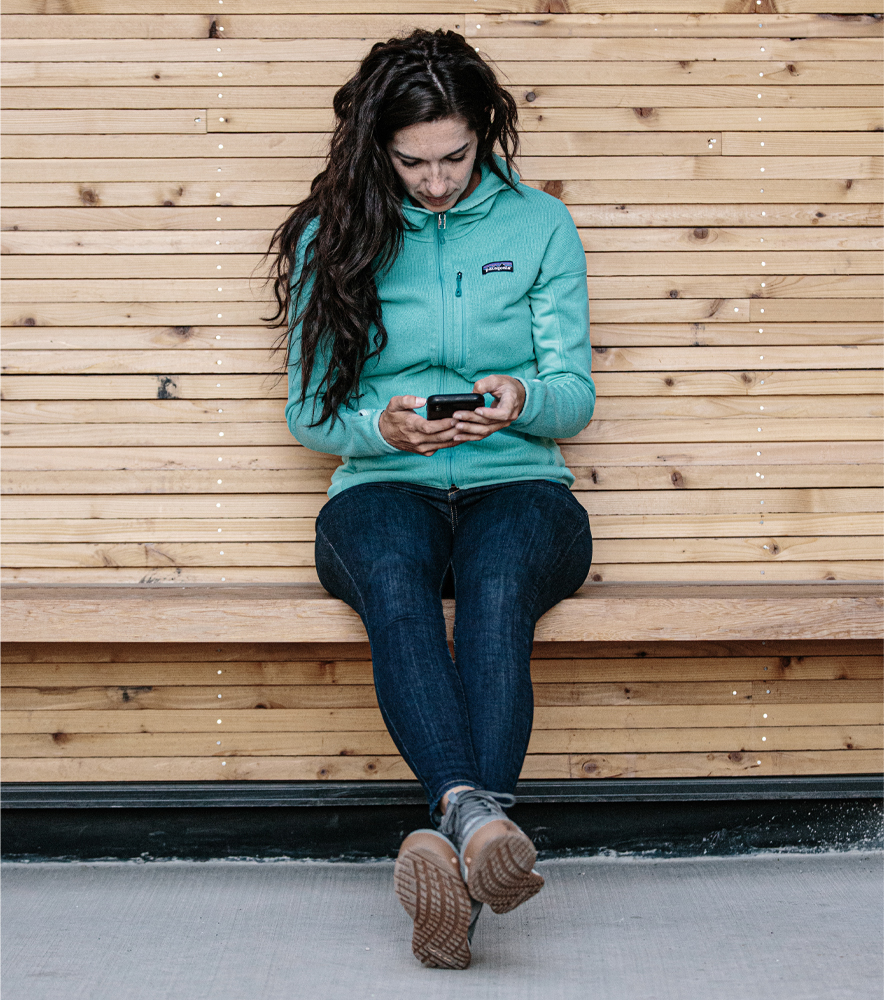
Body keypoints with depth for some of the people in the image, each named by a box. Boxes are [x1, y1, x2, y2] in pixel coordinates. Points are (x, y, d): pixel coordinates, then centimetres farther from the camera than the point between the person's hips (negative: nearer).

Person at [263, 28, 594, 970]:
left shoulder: (540, 226, 11)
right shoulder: (334, 235, 11)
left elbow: (574, 396, 8)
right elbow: (307, 409, 9)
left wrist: (523, 399, -16)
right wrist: (380, 426, -14)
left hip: (518, 484, 0)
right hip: (383, 489, 0)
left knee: (496, 582, -37)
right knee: (392, 575, -38)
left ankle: (449, 838, -49)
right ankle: (475, 809, -54)